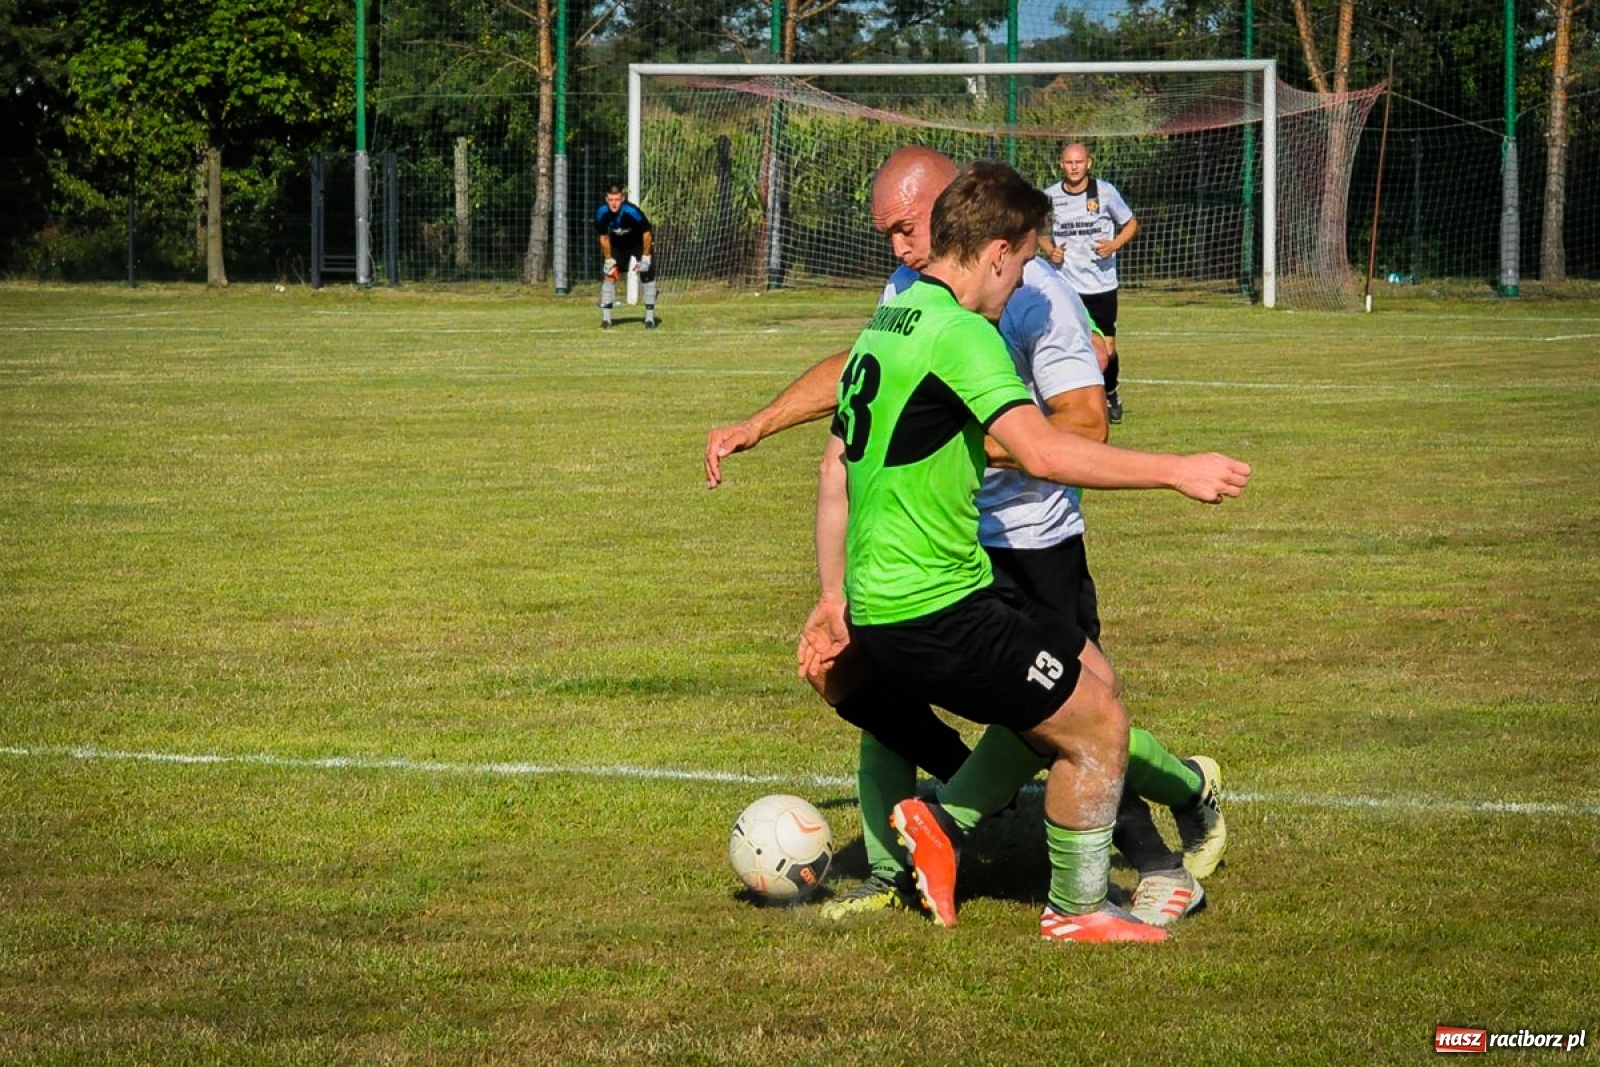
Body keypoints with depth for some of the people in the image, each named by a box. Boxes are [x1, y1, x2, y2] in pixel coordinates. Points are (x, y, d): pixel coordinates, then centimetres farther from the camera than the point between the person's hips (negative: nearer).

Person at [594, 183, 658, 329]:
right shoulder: (602, 213, -24)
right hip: (617, 246, 3)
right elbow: (604, 237, -9)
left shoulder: (632, 212, -35)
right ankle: (606, 318, 0)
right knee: (608, 274, -7)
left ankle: (650, 317, -2)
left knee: (647, 274, -12)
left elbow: (647, 233, -23)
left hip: (638, 245, -3)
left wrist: (645, 257, -19)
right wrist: (609, 260, -7)